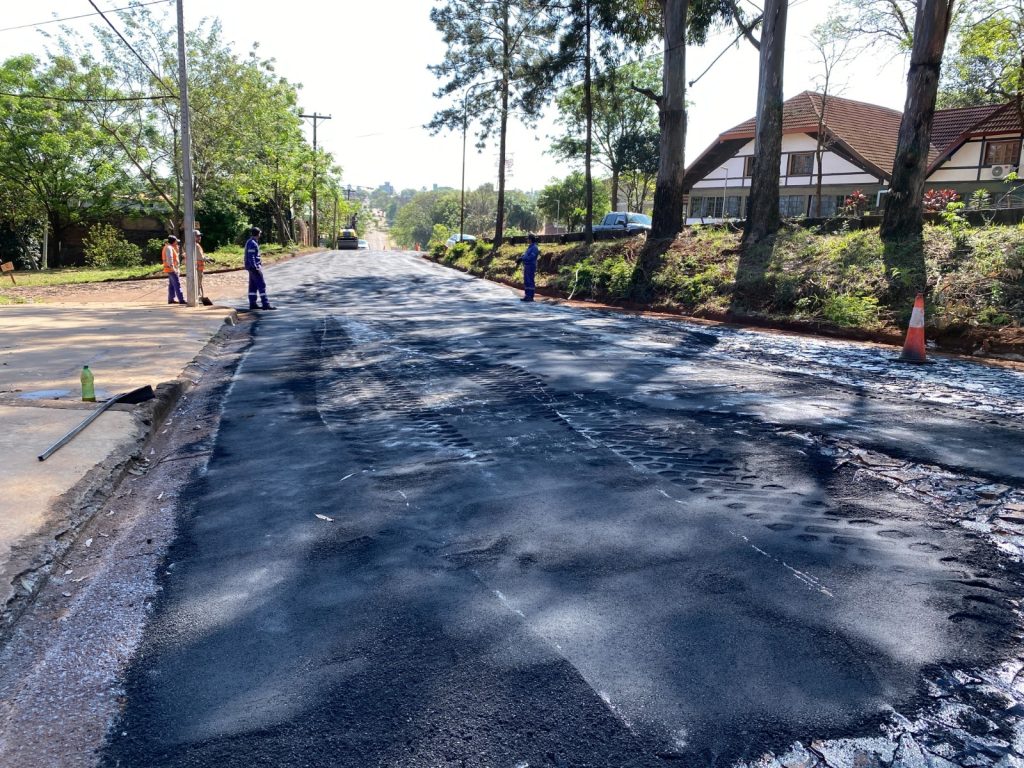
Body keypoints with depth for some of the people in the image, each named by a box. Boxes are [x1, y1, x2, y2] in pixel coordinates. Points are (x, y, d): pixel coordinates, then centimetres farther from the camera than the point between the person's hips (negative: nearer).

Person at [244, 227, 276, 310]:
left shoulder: (250, 242, 15)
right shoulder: (252, 243, -17)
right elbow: (250, 257, -22)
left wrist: (259, 263, 25)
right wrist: (255, 268, -23)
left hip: (253, 267, 10)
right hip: (254, 267, -10)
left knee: (253, 286, 11)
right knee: (261, 285, -10)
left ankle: (252, 304, 13)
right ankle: (266, 304, -11)